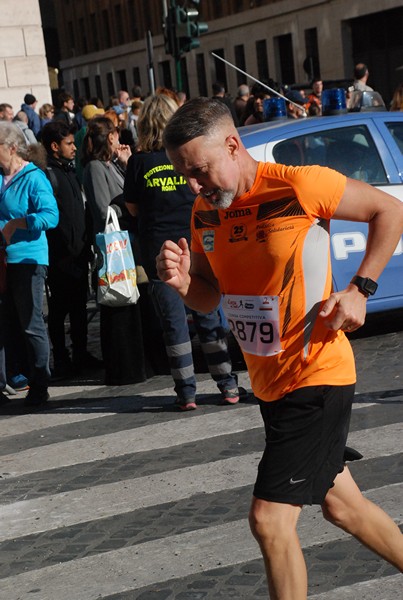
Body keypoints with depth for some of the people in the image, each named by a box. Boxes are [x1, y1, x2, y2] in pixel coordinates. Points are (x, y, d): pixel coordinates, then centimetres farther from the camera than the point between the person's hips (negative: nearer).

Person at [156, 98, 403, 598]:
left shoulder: (299, 186, -19)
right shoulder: (205, 210, 2)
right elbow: (208, 298, 11)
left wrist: (359, 289, -15)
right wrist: (183, 282, -12)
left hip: (316, 377, -8)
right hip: (269, 382, 8)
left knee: (270, 519, -11)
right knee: (340, 503, 20)